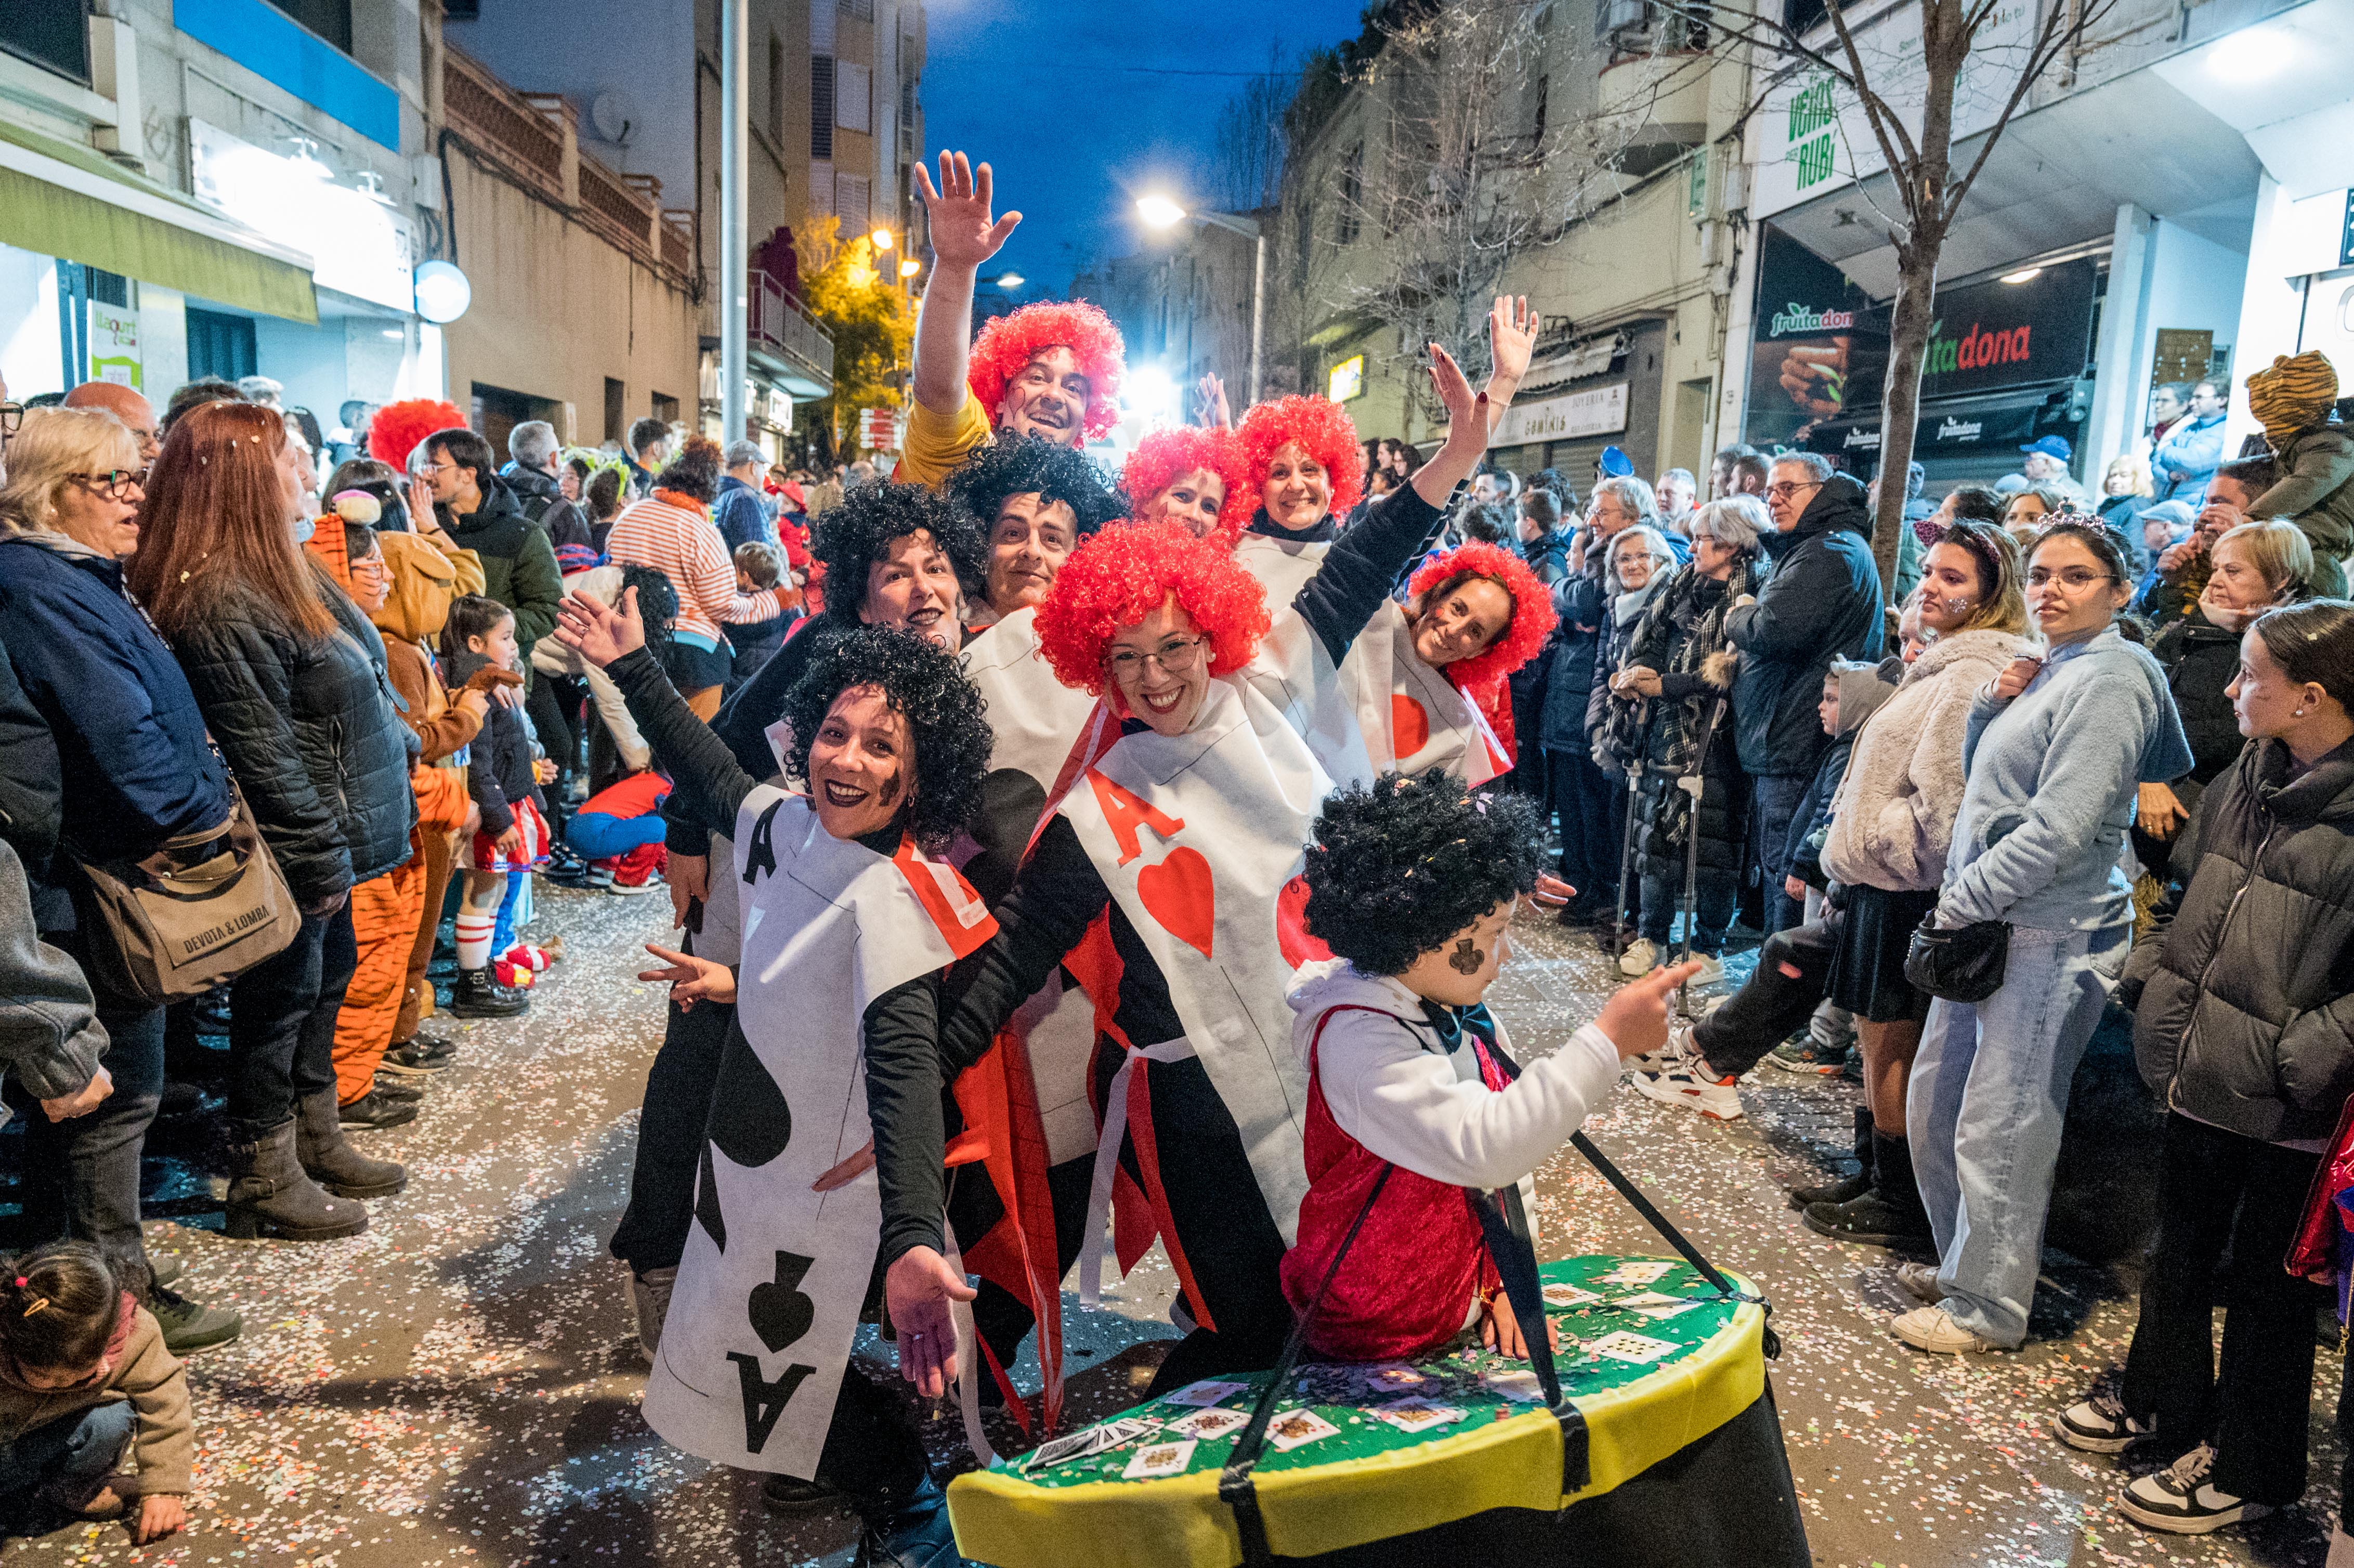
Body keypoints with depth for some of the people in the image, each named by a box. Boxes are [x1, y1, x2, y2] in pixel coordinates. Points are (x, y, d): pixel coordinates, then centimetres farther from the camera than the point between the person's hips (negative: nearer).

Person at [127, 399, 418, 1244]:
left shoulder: (278, 570, 9)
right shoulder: (220, 602, -24)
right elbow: (263, 753, -24)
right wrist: (321, 859, -20)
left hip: (334, 832, 10)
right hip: (293, 853, -10)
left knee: (325, 984, 20)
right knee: (283, 1000, 5)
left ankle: (316, 1142, 37)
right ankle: (265, 1185, 21)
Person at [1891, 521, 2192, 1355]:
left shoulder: (2110, 678, -13)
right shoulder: (2050, 670, 15)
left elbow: (2061, 828, -20)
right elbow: (1982, 779, 20)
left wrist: (1963, 899, -13)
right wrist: (1993, 704, 3)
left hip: (2053, 934, -9)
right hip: (1986, 921, 9)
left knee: (1999, 1127, -1)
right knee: (1932, 1103, 16)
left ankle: (1987, 1307, 15)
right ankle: (1962, 1263, 33)